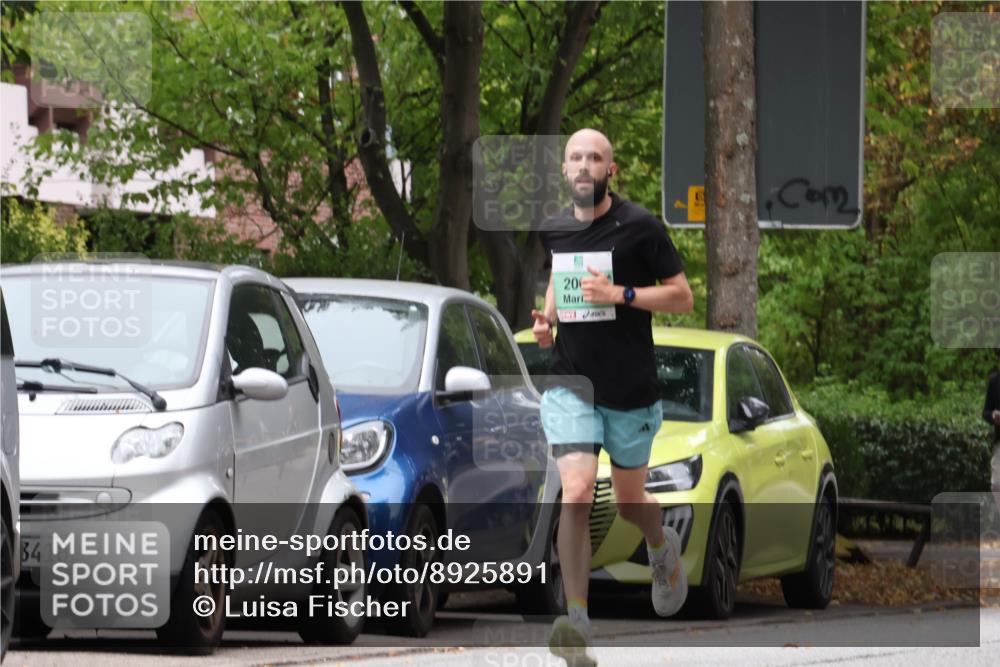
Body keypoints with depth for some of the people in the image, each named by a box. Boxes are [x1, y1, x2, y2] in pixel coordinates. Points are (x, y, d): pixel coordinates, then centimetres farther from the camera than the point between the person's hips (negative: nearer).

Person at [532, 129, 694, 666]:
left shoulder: (639, 227, -8)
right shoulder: (553, 231, 6)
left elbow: (682, 297, -6)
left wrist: (620, 294, -18)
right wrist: (548, 319, 5)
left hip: (631, 389, -2)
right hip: (570, 384, 2)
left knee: (629, 503, 13)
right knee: (576, 495, -17)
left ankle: (662, 546, 51)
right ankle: (577, 623, -20)